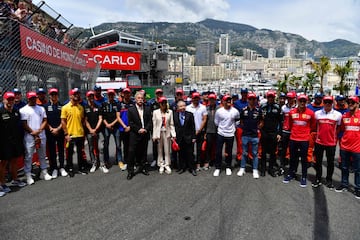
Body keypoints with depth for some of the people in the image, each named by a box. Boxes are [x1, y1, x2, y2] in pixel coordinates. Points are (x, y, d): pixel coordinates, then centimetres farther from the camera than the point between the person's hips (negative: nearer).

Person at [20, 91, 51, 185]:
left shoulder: (41, 108, 12)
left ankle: (44, 172, 20)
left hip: (41, 135, 4)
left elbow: (45, 121, 6)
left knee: (42, 155, 11)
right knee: (28, 156, -1)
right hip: (29, 136, -4)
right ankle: (28, 175, 7)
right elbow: (24, 124, -4)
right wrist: (33, 133, -9)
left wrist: (38, 131, -9)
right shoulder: (23, 110, 1)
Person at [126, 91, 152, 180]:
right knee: (132, 152, -3)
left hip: (145, 134, 3)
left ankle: (142, 168, 26)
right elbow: (130, 123, -5)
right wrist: (138, 130, -14)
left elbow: (150, 121, 4)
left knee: (143, 152, 11)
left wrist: (146, 129, -11)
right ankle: (130, 171, 6)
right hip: (134, 135, -3)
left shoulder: (148, 109, 8)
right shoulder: (131, 110, 0)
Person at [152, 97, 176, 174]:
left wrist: (173, 134, -3)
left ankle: (167, 165, 16)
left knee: (167, 150, 4)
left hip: (167, 132, 0)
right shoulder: (155, 112, 2)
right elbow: (154, 124, 1)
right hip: (159, 132, 0)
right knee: (160, 150, 7)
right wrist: (154, 135, -3)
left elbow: (171, 124, 3)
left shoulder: (170, 112, 3)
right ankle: (161, 165, 17)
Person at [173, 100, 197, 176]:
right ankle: (182, 168, 22)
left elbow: (193, 127, -2)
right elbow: (173, 126, 3)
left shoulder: (190, 114, -2)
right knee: (181, 154, 9)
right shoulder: (175, 115, 2)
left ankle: (192, 168, 16)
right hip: (179, 138, 1)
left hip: (188, 138, -1)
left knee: (190, 154, 6)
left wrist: (193, 137, -4)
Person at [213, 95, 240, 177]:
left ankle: (228, 167, 28)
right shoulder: (219, 111, -7)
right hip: (220, 134, 0)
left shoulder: (235, 111, -6)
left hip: (230, 134, 0)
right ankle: (217, 168, 17)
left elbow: (238, 119, 13)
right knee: (218, 151, 3)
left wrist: (234, 127, 11)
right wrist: (221, 127, 9)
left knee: (229, 152, 11)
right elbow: (216, 122, 4)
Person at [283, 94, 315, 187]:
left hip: (304, 140, -2)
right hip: (293, 139, 2)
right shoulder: (292, 112, 0)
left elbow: (312, 126, 9)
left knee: (304, 159, 7)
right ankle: (291, 174, 28)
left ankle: (304, 177, 19)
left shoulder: (310, 113, -5)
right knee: (292, 158, 13)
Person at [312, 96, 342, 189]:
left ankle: (329, 180, 25)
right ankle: (318, 179, 23)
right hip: (319, 142, 1)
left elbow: (338, 129, 7)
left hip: (331, 142, -1)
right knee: (318, 162, 10)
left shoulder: (338, 114, -3)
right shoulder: (317, 113, 0)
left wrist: (336, 138, 8)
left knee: (330, 162, 10)